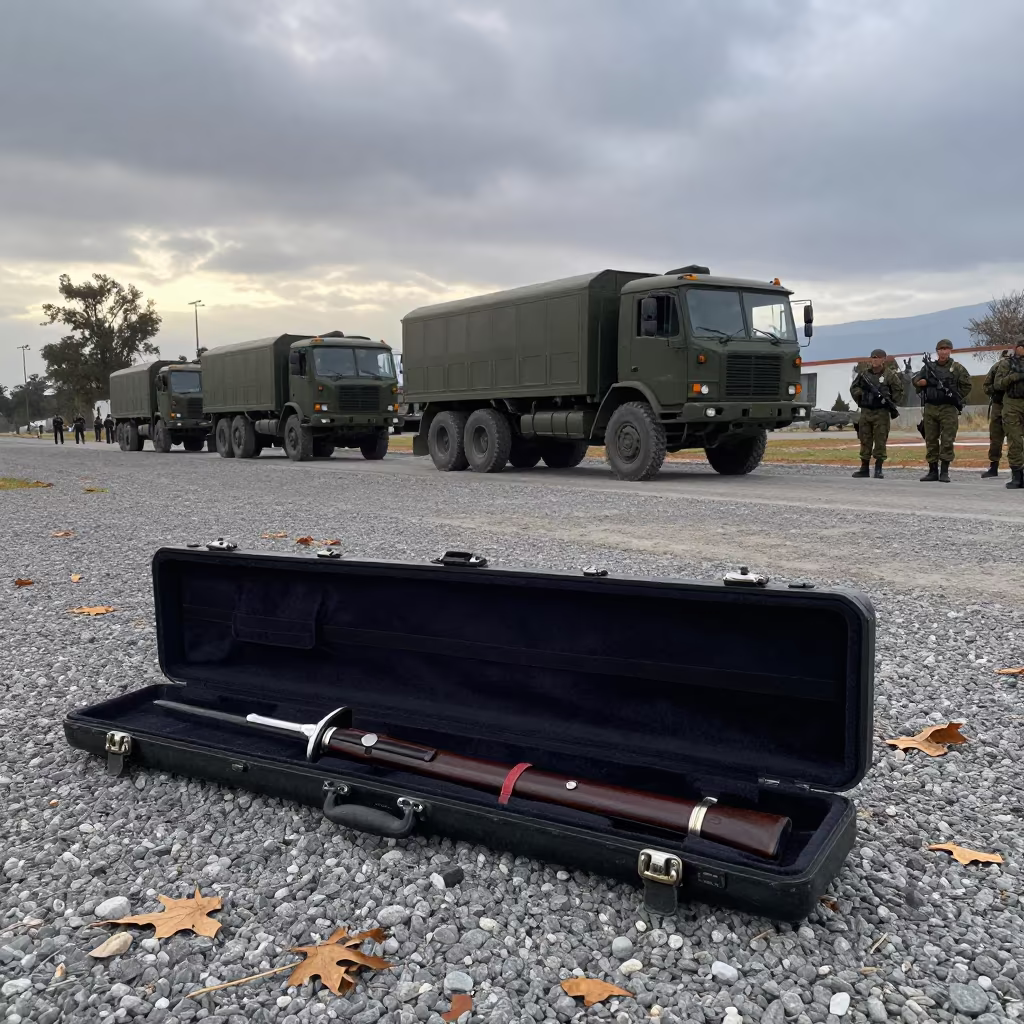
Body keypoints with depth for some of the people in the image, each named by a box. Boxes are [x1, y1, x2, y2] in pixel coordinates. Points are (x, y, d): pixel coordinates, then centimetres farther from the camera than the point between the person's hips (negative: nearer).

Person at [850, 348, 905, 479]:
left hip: (881, 413, -4)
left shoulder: (890, 375, -2)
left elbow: (898, 392, -1)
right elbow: (853, 388, 17)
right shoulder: (864, 373, 9)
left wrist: (890, 403, -10)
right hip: (865, 411, 4)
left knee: (880, 441, -3)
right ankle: (864, 468, 13)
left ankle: (878, 469, 2)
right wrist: (860, 398, 3)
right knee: (865, 440, 7)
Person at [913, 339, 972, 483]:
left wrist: (956, 397, -4)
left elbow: (966, 385, 3)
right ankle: (933, 471, 13)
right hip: (930, 408, 3)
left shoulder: (957, 368, 2)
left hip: (948, 410, -3)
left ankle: (944, 472, 0)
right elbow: (916, 382, 20)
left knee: (947, 441, -5)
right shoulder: (929, 367, 11)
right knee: (931, 440, 6)